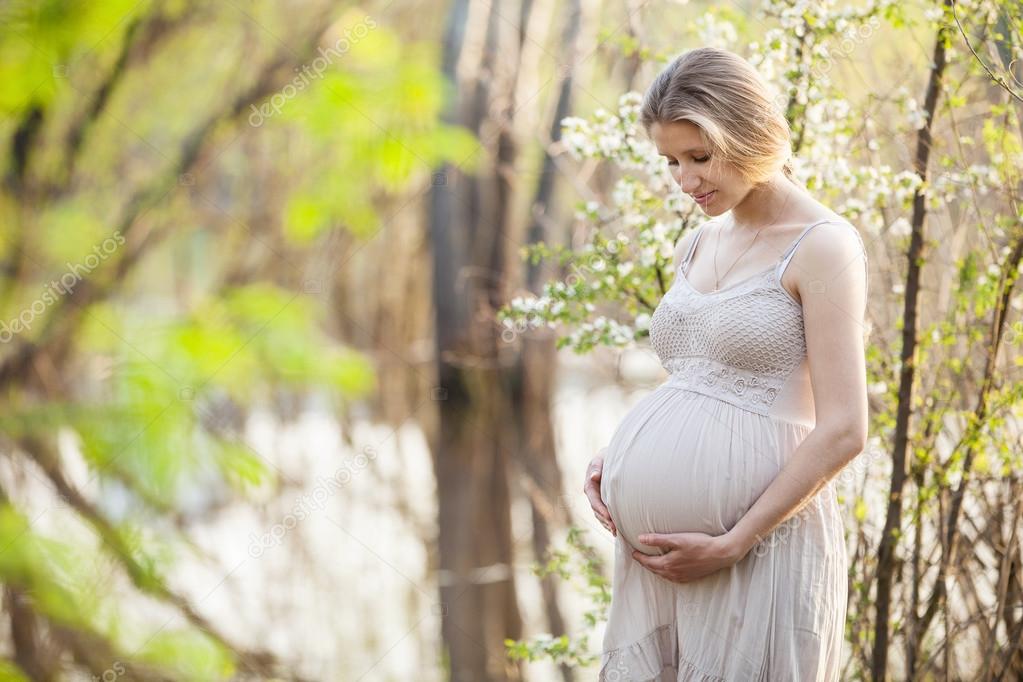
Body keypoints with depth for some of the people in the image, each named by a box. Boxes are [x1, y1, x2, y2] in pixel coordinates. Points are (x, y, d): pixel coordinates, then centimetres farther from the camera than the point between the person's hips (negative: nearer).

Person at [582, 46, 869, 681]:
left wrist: (730, 545, -15)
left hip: (761, 546, -7)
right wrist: (613, 458, 4)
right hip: (657, 554, 7)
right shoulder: (696, 246, 15)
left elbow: (843, 430, -13)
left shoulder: (822, 245, -8)